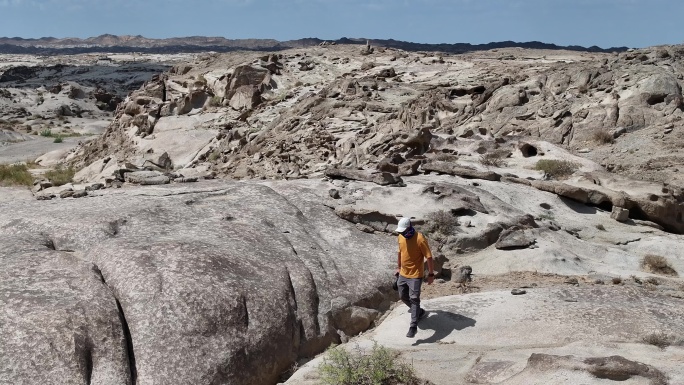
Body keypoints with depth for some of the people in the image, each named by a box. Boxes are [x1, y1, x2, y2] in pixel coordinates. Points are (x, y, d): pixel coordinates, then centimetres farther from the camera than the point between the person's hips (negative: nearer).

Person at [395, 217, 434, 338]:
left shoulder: (420, 239, -22)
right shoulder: (401, 237, -1)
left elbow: (429, 257, -17)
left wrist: (431, 274, -14)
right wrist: (398, 267, 21)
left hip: (415, 275, -7)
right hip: (403, 274, 8)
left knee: (414, 299, -9)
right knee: (403, 296, 17)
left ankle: (413, 326, -5)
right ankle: (419, 312, 39)